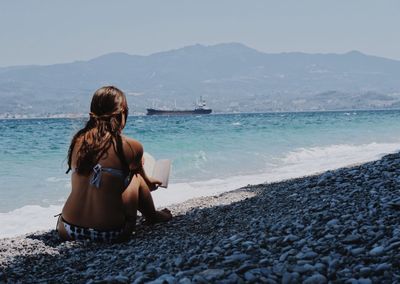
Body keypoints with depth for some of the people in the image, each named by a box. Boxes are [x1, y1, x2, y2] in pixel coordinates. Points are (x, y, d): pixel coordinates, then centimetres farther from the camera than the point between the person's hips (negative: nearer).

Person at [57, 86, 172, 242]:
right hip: (110, 234, -3)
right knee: (137, 178, 25)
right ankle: (153, 217, 44)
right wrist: (148, 182, 45)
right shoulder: (132, 147, -8)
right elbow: (139, 174, 18)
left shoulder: (77, 140, 4)